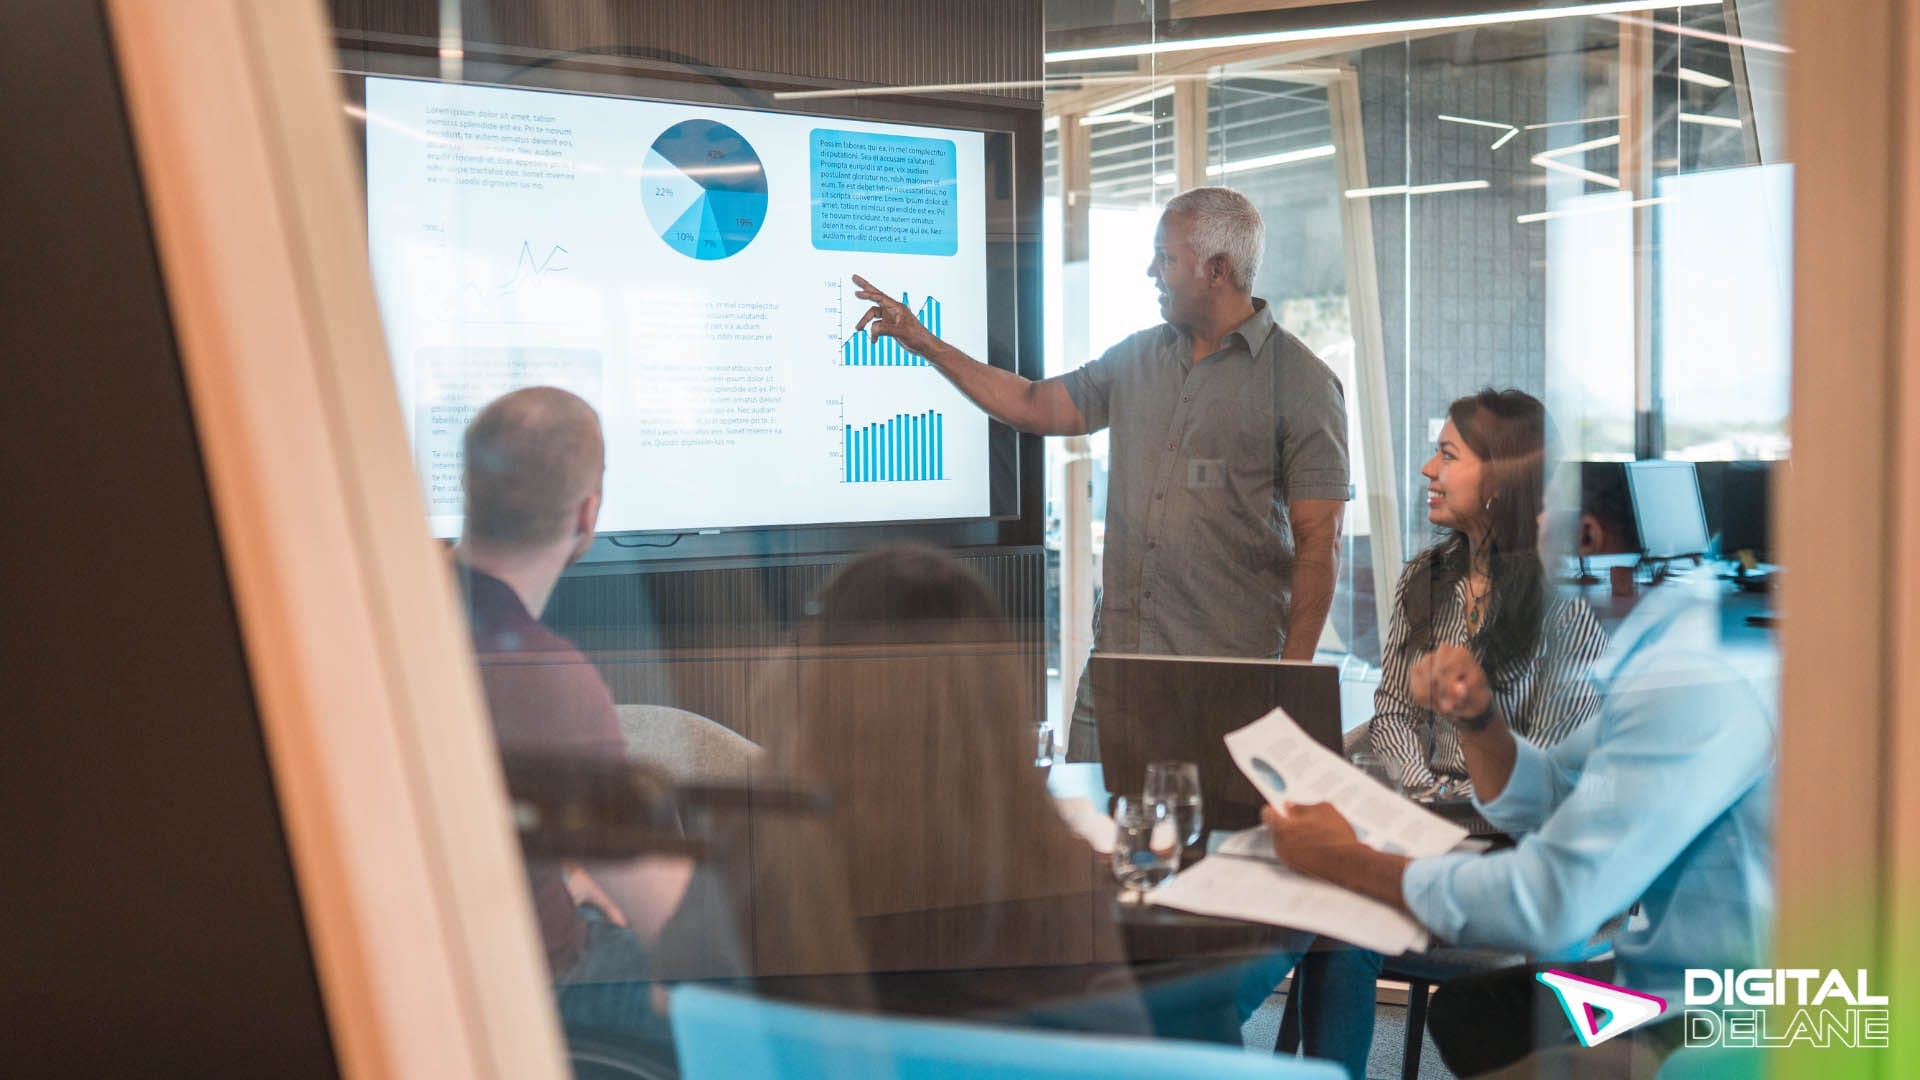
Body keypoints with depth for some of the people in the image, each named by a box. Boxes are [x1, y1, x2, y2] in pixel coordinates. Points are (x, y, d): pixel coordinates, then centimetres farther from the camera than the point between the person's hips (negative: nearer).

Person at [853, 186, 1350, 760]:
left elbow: (1318, 541, -8)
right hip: (1116, 658, 5)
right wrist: (925, 344, 18)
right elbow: (1035, 405, 22)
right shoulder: (1137, 358, 14)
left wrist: (1293, 672, -13)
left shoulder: (1303, 383, -4)